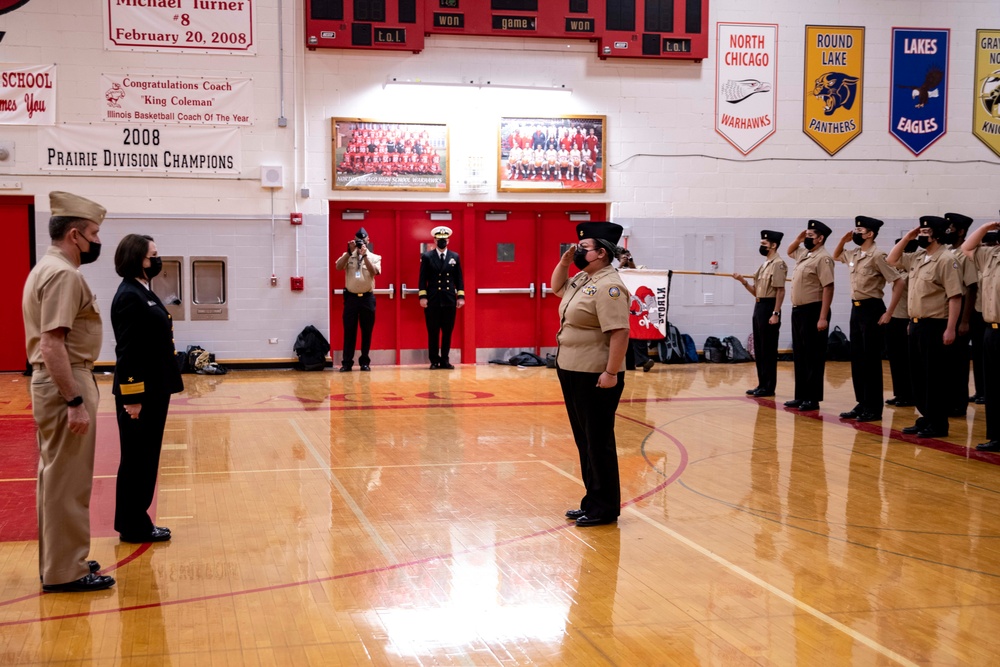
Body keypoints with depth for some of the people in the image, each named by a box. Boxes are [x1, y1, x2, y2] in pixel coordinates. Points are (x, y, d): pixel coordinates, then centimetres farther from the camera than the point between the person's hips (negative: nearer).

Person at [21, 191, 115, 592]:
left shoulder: (47, 270, 15)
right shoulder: (63, 275, -17)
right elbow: (52, 344, -25)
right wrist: (75, 402, -25)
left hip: (53, 383, 11)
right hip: (66, 384, -11)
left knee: (56, 477, 16)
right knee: (68, 482, -4)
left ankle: (58, 561, 26)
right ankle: (65, 572, 3)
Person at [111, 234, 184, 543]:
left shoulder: (145, 293, 13)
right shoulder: (129, 297, -17)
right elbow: (127, 350, -21)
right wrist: (132, 397, -22)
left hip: (154, 390, 10)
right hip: (139, 393, -10)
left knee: (146, 459, 14)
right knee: (137, 460, 0)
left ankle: (137, 522, 23)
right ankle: (133, 527, 10)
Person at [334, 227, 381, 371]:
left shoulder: (374, 257, 5)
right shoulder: (347, 256, 7)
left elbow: (374, 272, -13)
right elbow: (338, 267, -11)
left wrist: (364, 255, -19)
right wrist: (350, 252, -18)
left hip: (367, 298, 0)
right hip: (351, 297, 0)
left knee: (366, 331, 4)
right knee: (349, 330, 1)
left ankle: (365, 361, 12)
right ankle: (347, 362, 4)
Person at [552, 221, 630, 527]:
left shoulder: (608, 286, -19)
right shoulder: (582, 279, 12)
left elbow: (619, 332, -25)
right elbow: (556, 287, 31)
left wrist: (612, 373, -27)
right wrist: (564, 261, 15)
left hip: (595, 378, -10)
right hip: (572, 373, 10)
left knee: (599, 443, -1)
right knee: (584, 441, 16)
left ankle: (605, 508, 8)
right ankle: (592, 502, 25)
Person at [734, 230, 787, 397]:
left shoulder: (778, 264, -11)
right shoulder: (764, 265, 17)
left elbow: (780, 291, -17)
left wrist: (776, 314, -22)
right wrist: (743, 281, 5)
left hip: (769, 308, -10)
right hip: (759, 307, 10)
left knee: (768, 350, -4)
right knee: (759, 349, 12)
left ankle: (769, 387, 1)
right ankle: (762, 385, 18)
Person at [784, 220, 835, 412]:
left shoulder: (822, 258, -13)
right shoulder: (803, 254, 14)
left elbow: (828, 288, -20)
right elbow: (789, 251, 38)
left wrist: (823, 318, -25)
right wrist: (797, 240, 16)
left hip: (813, 311, -9)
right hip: (798, 310, 9)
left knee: (813, 357, -3)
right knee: (799, 356, 12)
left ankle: (813, 399, 1)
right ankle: (801, 396, 18)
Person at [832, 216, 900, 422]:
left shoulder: (877, 255, -14)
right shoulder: (854, 254, 9)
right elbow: (835, 256, 32)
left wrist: (889, 312, -17)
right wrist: (843, 240, 12)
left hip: (871, 309, -8)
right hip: (856, 309, 8)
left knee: (871, 360, -3)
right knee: (856, 359, 10)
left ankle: (874, 409, 4)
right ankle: (862, 404, 18)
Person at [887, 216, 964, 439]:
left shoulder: (946, 260, -13)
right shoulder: (917, 258, 11)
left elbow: (955, 296, -18)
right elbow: (892, 260, 26)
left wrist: (950, 329, -22)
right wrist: (907, 237, 11)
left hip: (934, 326, -8)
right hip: (916, 325, 9)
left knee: (934, 377, -3)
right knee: (918, 376, 12)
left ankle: (938, 424, 5)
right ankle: (926, 419, 21)